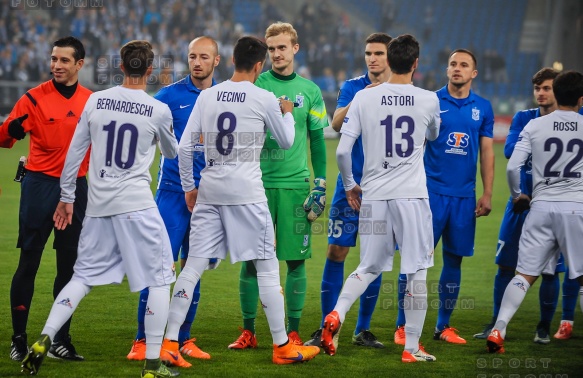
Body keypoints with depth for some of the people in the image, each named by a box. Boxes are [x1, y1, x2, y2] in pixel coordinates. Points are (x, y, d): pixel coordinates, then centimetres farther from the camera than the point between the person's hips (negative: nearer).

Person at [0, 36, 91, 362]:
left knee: (69, 266, 7)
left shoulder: (92, 101, 6)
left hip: (75, 188, 4)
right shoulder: (35, 97, -5)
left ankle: (61, 341, 14)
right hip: (40, 185, -3)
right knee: (28, 264, -3)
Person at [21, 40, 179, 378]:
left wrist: (67, 197, 17)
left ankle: (43, 341, 0)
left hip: (99, 204, 4)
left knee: (84, 276, 14)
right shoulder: (159, 110, -2)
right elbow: (172, 153, 16)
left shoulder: (96, 101, 4)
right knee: (158, 279, 5)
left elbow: (75, 152, 8)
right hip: (137, 204, -4)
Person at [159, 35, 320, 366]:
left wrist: (189, 187, 15)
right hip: (247, 190, -4)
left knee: (194, 265, 5)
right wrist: (287, 113, 29)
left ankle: (169, 343, 2)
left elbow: (185, 147, 4)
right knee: (267, 266, 4)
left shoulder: (207, 96, 6)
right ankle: (283, 347, 8)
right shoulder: (265, 99, -3)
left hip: (210, 190, 4)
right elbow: (286, 142, 11)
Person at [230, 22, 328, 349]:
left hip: (295, 185, 1)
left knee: (296, 260, 1)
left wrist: (320, 186, 5)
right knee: (251, 260, 0)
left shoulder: (310, 91, 8)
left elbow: (318, 141, 11)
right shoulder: (253, 86, 4)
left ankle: (293, 332, 10)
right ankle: (248, 332, 10)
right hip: (257, 183, -1)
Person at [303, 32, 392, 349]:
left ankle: (363, 329, 15)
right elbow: (337, 123, -12)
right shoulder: (352, 88, 4)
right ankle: (326, 329, 2)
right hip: (351, 183, -1)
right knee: (336, 252, -4)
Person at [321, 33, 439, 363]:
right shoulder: (429, 100, -2)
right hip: (412, 196, -2)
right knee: (417, 272, 5)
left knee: (369, 268, 16)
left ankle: (336, 315, -6)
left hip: (374, 196, 2)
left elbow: (342, 150, -3)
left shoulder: (364, 98, -1)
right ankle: (412, 348, 6)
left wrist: (350, 185, 12)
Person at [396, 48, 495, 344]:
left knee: (454, 260, 7)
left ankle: (443, 326, 18)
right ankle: (402, 325, 2)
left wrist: (487, 194, 5)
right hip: (431, 191, -3)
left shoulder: (483, 108, 8)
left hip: (464, 196, 3)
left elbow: (487, 153, 10)